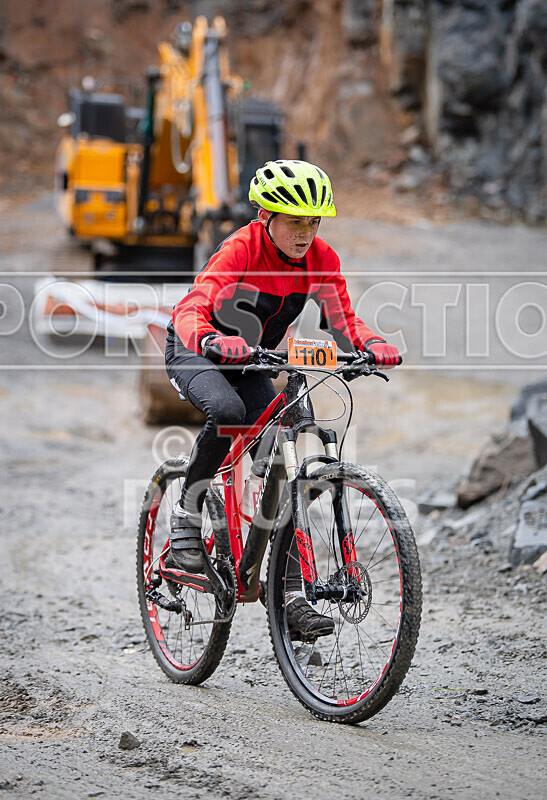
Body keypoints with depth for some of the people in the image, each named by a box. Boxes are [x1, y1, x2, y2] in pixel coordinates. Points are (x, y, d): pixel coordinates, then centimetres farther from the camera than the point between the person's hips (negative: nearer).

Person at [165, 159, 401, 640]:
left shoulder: (321, 259, -15)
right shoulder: (242, 249, -30)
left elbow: (342, 320, -10)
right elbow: (190, 310, -42)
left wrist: (373, 345, -33)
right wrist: (212, 341, -64)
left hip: (249, 363, 5)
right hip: (193, 352, -5)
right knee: (228, 410, -37)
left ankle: (293, 597, -6)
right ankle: (188, 519, -16)